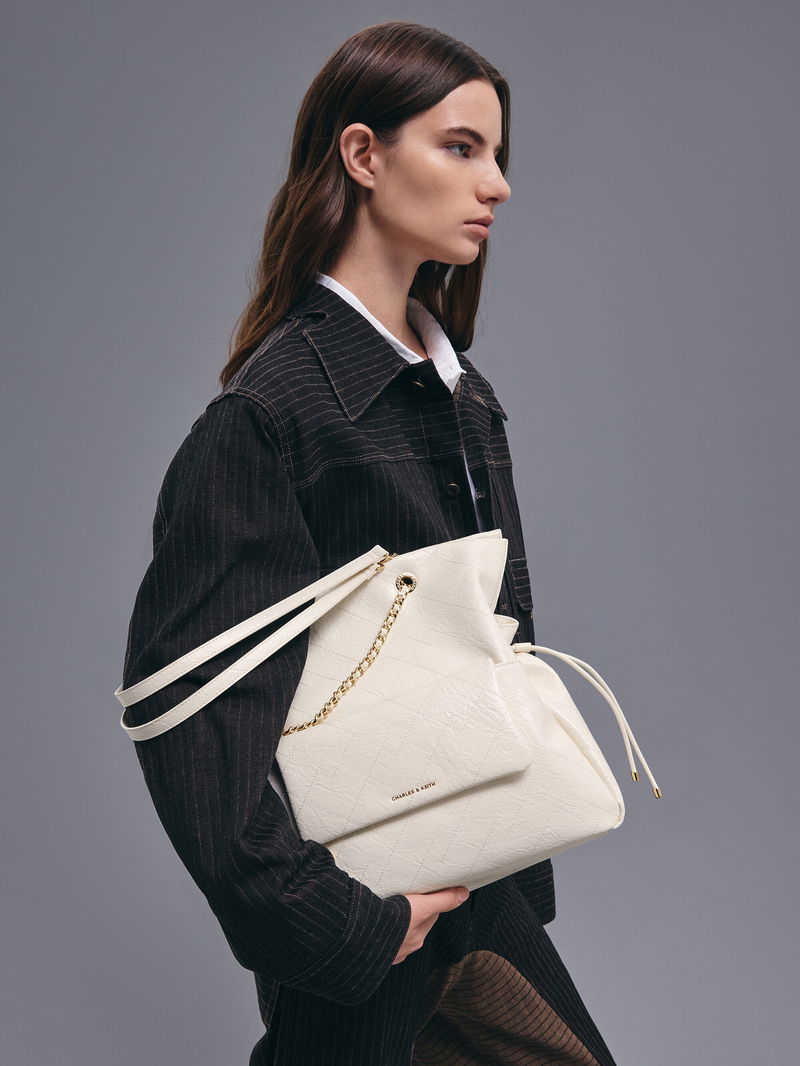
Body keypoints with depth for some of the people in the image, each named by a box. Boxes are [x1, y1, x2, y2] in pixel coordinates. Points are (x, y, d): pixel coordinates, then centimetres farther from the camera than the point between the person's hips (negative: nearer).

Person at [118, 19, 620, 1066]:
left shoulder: (465, 391, 8)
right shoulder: (269, 410, -18)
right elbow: (184, 703, -22)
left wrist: (523, 865, 12)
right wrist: (334, 927, -22)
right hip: (360, 924, -7)